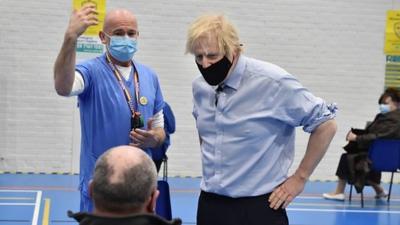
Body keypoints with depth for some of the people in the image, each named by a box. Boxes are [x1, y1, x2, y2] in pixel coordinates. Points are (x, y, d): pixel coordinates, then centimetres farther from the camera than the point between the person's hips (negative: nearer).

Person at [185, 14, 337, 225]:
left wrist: (300, 178, -6)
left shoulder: (272, 82, -15)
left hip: (258, 206, -5)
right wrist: (209, 164, 12)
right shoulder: (199, 87, 3)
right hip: (209, 203, 5)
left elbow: (325, 125, -9)